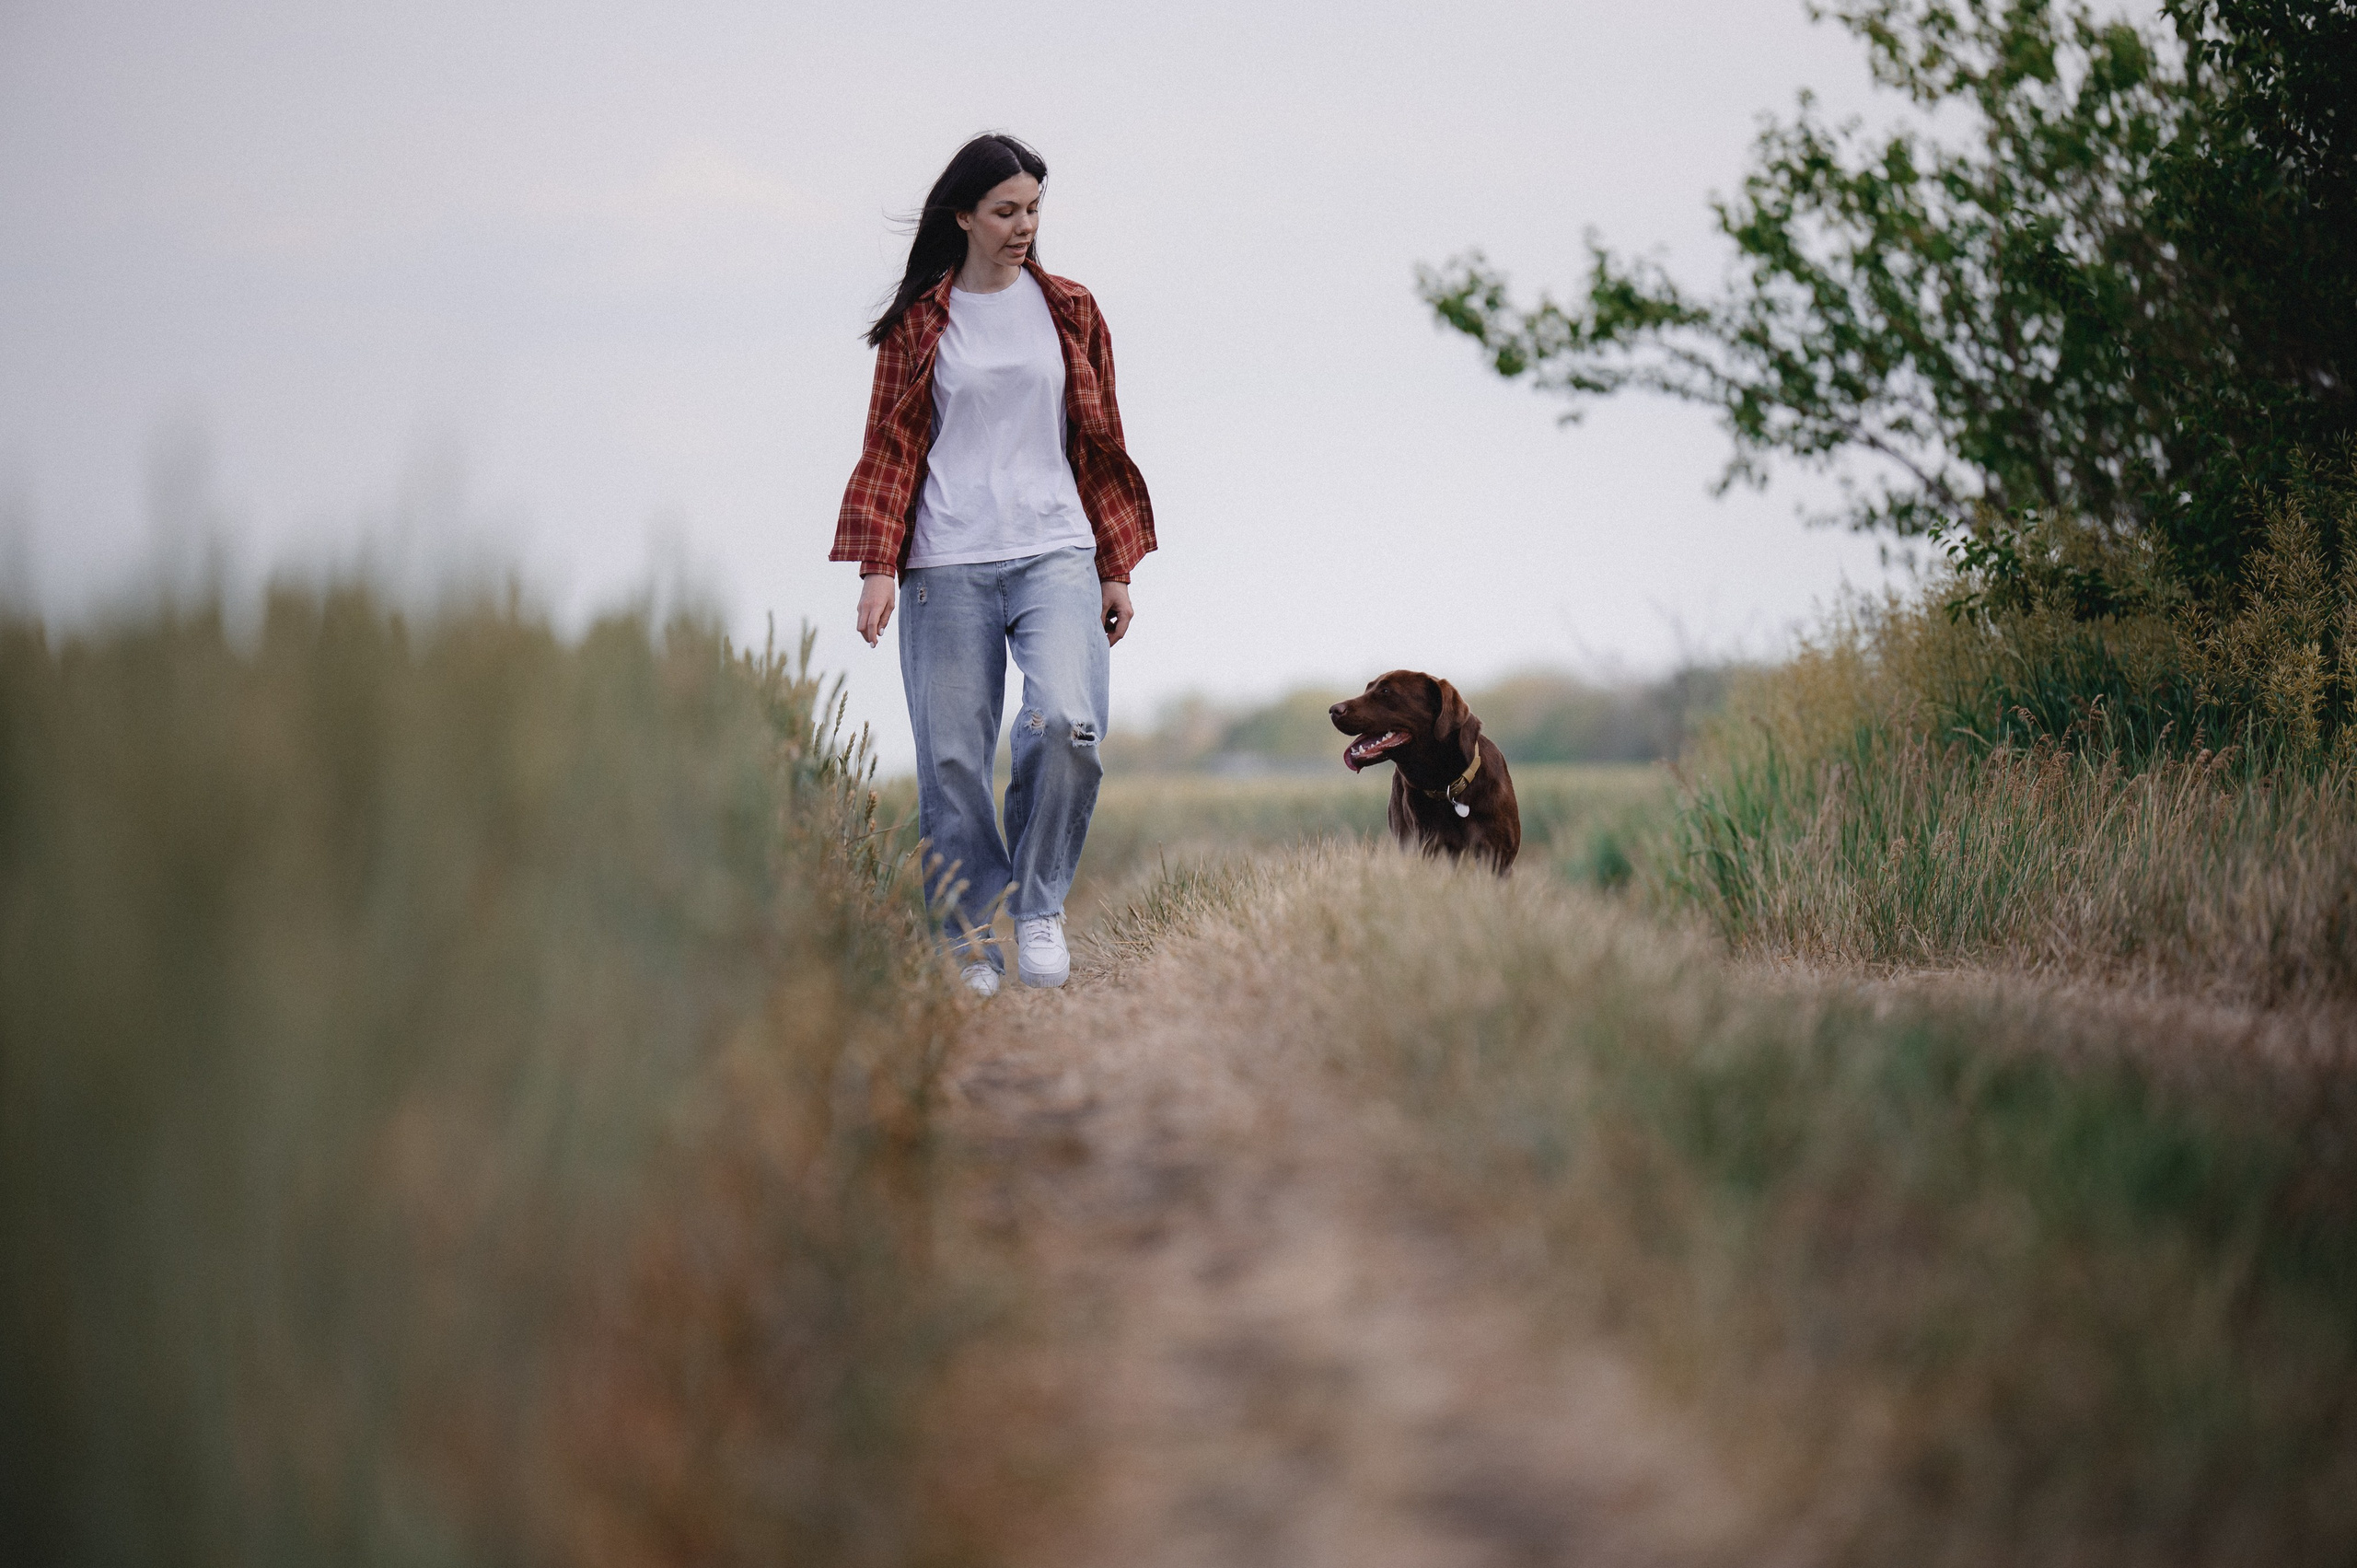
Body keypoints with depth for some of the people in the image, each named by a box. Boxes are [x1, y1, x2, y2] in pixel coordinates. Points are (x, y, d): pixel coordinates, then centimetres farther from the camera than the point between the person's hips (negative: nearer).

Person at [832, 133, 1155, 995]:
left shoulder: (1068, 311, 11)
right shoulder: (916, 323, 6)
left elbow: (1100, 445, 15)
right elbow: (890, 448, 6)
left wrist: (1117, 568, 13)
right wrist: (877, 568, -3)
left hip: (1056, 553, 1)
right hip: (946, 567, -1)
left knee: (1067, 723, -21)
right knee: (951, 760, -2)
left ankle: (1040, 904, -2)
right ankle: (972, 944, 11)